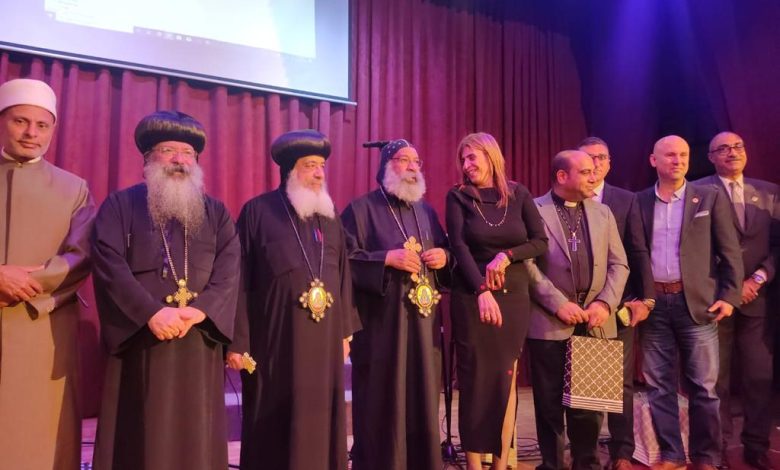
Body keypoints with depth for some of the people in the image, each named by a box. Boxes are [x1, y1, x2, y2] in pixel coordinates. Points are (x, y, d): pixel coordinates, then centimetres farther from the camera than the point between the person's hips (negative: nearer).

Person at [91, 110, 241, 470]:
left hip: (199, 343, 2)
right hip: (138, 340, -2)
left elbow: (229, 267, 1)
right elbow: (109, 264, -6)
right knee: (140, 436, 2)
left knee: (195, 437, 6)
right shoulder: (120, 205, 8)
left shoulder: (216, 212, 15)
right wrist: (151, 313, -18)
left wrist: (199, 310, -16)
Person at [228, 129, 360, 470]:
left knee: (319, 420, 11)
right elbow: (240, 280, -6)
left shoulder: (330, 217, 11)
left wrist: (344, 330, 11)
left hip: (324, 337, 5)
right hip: (275, 338, -4)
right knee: (275, 425, 5)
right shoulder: (258, 211, -4)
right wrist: (236, 340, -10)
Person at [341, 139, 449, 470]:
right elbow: (346, 259, -9)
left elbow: (444, 250, 21)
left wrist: (444, 256, -2)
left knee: (423, 397, 10)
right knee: (383, 402, -1)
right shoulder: (361, 209, -2)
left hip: (423, 320, 6)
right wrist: (387, 258, -18)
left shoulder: (426, 211, 16)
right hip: (381, 321, -5)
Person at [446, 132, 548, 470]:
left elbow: (541, 241, 4)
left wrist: (506, 256, -12)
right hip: (471, 297, -2)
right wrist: (482, 291, -20)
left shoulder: (518, 194, 5)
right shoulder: (458, 197, 0)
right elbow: (459, 247, -10)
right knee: (475, 378, 2)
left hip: (513, 296, 2)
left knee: (506, 378, 6)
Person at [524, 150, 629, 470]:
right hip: (550, 323, -4)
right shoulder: (534, 211, -3)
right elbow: (528, 264, -10)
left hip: (596, 322, 4)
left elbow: (618, 264, 10)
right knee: (550, 404, 6)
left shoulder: (603, 213, 13)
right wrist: (558, 304, -14)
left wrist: (605, 303, -5)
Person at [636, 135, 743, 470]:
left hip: (697, 302, -1)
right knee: (659, 385, 7)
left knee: (702, 385, 4)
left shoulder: (710, 198, 4)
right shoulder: (639, 202, 8)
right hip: (653, 304, 2)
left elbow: (730, 252, 2)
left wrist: (729, 296, -6)